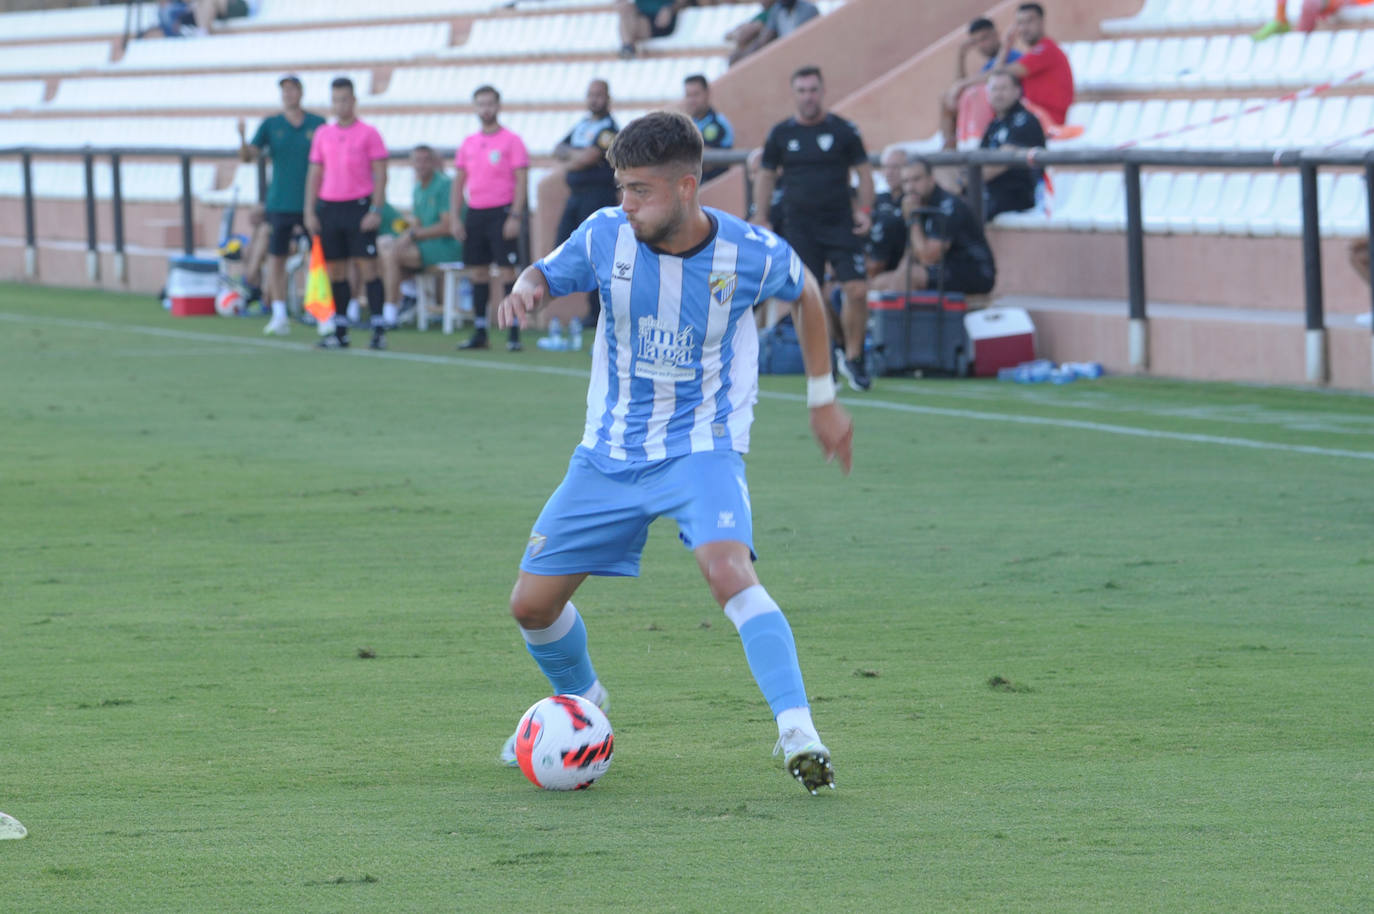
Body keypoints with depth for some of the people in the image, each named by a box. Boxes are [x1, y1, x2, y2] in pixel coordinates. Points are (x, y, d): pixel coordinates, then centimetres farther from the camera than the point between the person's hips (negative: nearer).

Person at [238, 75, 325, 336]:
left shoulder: (317, 124, 4)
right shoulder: (271, 125, 4)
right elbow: (247, 156, -1)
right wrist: (242, 137, -21)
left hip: (312, 204, -1)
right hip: (280, 204, 1)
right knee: (276, 257, 1)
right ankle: (279, 316, 8)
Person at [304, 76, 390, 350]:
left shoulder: (368, 133, 0)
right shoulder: (323, 134, 12)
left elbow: (380, 174, -3)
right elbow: (314, 174, 14)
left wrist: (375, 211, -12)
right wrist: (309, 212, 6)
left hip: (359, 206, -4)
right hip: (329, 207, 4)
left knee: (367, 267, -8)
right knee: (335, 271, 4)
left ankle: (379, 330, -10)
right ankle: (340, 330, 9)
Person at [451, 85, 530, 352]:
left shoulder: (511, 141, -3)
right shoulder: (468, 144, 13)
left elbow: (522, 180, -8)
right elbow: (458, 182, 15)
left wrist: (515, 216, -16)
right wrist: (454, 217, 6)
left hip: (501, 213, -5)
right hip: (475, 214, 5)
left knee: (507, 270, -8)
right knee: (477, 272, 6)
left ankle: (514, 334, -7)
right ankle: (479, 333, 12)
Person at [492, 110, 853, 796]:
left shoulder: (752, 254, -14)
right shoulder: (607, 236, -11)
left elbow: (805, 293, 8)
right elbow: (543, 277, 6)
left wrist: (823, 399, 14)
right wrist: (523, 292, -20)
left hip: (701, 448, -4)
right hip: (610, 452, 4)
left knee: (728, 571, -32)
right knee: (532, 603, 4)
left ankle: (798, 733, -32)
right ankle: (580, 702, 36)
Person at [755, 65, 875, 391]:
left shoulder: (843, 130, 1)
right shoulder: (780, 134, 5)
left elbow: (863, 171, 7)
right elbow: (766, 177, 13)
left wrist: (864, 210, -6)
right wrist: (760, 221, 5)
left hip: (841, 225, -1)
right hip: (799, 227, 1)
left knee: (857, 291, -12)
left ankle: (853, 358, 4)